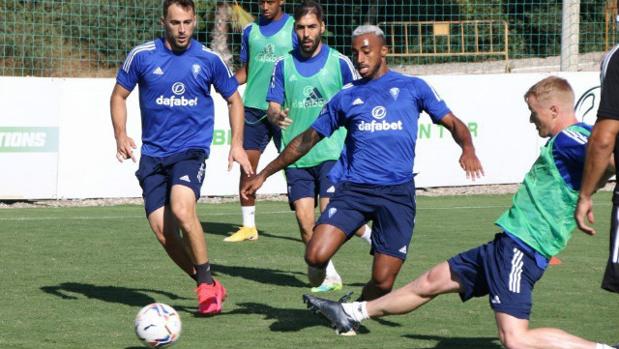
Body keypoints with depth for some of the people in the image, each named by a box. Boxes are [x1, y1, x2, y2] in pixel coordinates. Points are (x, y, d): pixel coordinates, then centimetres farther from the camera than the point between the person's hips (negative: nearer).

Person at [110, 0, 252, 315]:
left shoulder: (209, 60, 0)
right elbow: (119, 95, 11)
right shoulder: (142, 56, -1)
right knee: (161, 229, -6)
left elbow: (234, 100, 14)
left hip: (191, 149, -2)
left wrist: (237, 143, 4)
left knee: (182, 209, -27)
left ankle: (207, 284, -13)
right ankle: (209, 288, 11)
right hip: (153, 155, 2)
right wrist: (121, 135, -5)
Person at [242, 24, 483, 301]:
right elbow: (307, 140, 20)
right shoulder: (346, 96, 14)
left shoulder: (412, 88, 10)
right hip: (353, 188, 1)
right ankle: (321, 268, 16)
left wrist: (467, 148, -14)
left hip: (397, 192, -1)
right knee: (316, 256, -20)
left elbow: (452, 122, 8)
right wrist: (264, 174, 19)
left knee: (383, 282, -5)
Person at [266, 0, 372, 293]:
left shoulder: (339, 63, 0)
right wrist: (276, 116, -20)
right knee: (305, 220, -4)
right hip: (296, 156, 3)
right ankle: (329, 276, 13)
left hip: (332, 152, -3)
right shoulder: (284, 66, 6)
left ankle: (372, 235, 13)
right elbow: (272, 107, 4)